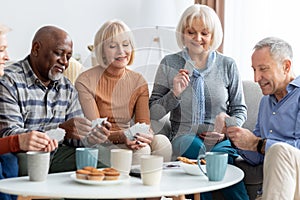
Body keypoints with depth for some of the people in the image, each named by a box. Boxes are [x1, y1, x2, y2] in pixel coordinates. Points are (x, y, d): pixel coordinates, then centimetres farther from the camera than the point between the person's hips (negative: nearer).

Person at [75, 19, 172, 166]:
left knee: (161, 141, -26)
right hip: (99, 146, -4)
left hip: (128, 142, 5)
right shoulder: (85, 82, -8)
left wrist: (146, 135, -26)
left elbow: (144, 122, -1)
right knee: (140, 150, -32)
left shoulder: (139, 81, 8)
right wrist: (121, 136, -33)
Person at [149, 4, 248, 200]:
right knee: (196, 145, -36)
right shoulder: (170, 64, 6)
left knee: (221, 154, -36)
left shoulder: (228, 65, 9)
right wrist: (174, 93, -12)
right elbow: (153, 113, 5)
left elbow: (240, 110, 15)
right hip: (184, 137, 0)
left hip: (221, 140, 0)